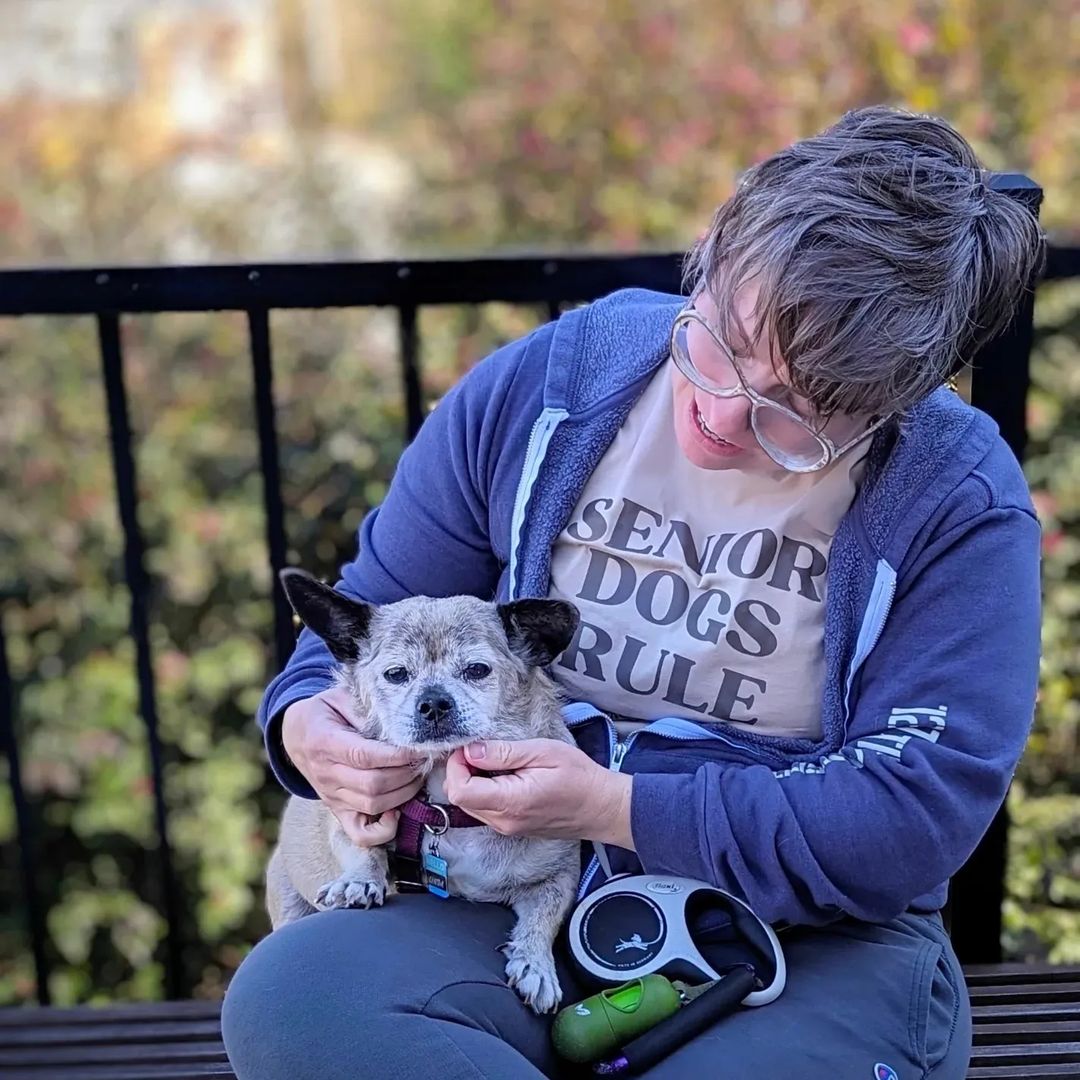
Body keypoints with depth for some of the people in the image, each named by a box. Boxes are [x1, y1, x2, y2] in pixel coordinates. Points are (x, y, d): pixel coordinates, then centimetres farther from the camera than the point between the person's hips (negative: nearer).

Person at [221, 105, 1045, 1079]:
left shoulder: (959, 505, -11)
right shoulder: (547, 382, -3)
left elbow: (918, 815, -16)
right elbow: (377, 607, 9)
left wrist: (614, 808, -20)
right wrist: (307, 721, -14)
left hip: (815, 942, -2)